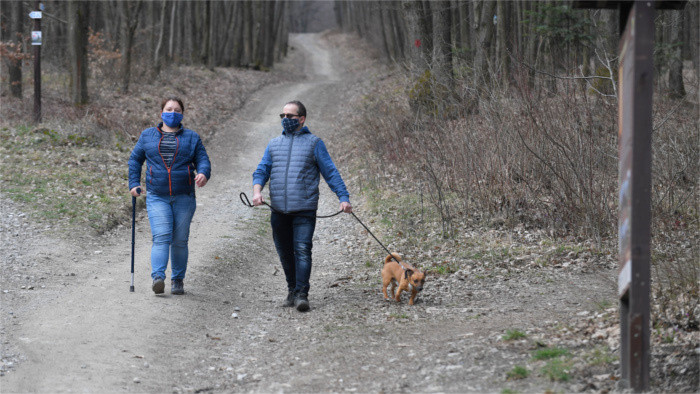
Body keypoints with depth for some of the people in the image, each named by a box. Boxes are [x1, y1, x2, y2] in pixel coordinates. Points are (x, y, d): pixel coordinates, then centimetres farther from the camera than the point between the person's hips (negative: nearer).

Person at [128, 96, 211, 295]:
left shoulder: (191, 137, 10)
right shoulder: (147, 135, 12)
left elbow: (202, 160, 4)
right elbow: (135, 160, 19)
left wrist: (203, 173, -19)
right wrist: (134, 184, 9)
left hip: (184, 197, 1)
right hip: (157, 198, -1)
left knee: (180, 240, 3)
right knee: (161, 237, -17)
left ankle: (178, 281, 13)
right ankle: (158, 277, -28)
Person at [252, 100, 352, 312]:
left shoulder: (314, 143, 6)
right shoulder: (274, 144, 17)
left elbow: (330, 172, 3)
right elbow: (262, 170, 12)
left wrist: (343, 197, -7)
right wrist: (257, 190, -9)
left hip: (304, 209, -4)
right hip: (279, 211, 4)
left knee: (302, 250, -13)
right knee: (285, 253, 10)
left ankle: (302, 295, -16)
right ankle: (292, 290, 23)